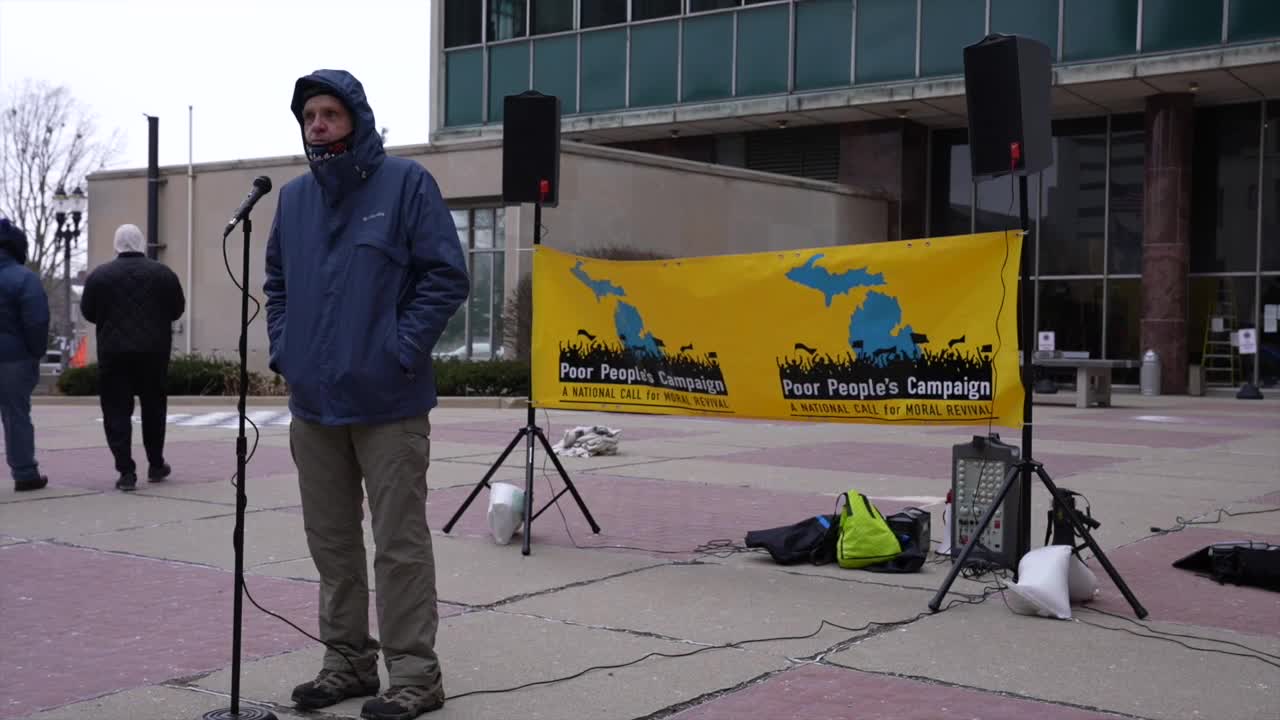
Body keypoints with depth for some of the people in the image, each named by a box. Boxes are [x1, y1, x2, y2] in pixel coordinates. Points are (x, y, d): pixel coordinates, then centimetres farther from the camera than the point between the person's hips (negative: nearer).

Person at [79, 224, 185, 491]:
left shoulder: (99, 275, -3)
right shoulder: (163, 273, -1)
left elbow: (88, 313, 5)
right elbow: (177, 310, 5)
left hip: (113, 353, -1)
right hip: (154, 352, 1)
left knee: (117, 412, 2)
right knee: (154, 409, 16)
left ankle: (126, 472, -5)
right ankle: (156, 465, 24)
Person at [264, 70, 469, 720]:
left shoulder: (405, 183, -6)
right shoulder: (294, 196, 11)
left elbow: (446, 277, -9)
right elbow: (277, 281, 21)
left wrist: (401, 349, -14)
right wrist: (284, 347, 7)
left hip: (388, 402, -6)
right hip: (313, 402, 6)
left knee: (399, 543, -2)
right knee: (332, 540, 13)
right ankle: (348, 660, 26)